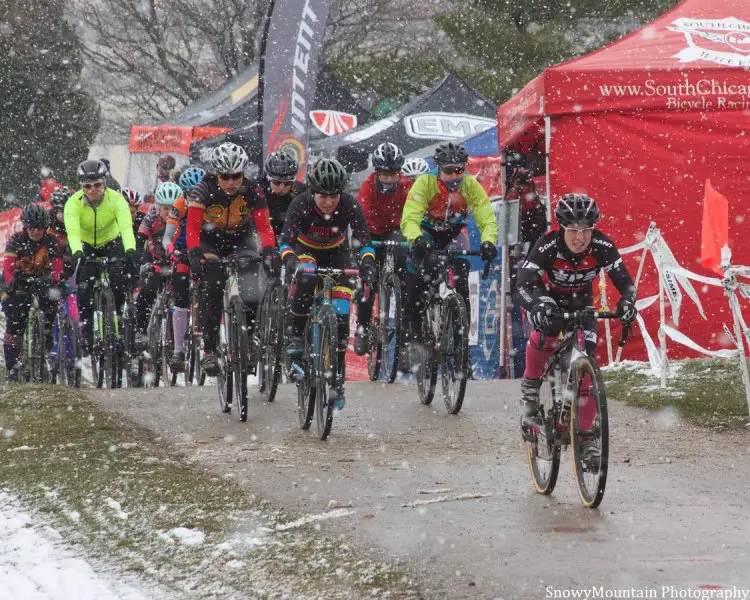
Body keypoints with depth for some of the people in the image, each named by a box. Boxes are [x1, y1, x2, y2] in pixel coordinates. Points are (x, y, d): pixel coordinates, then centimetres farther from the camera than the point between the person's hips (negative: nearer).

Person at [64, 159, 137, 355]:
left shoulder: (116, 199, -27)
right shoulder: (74, 203, -27)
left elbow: (126, 227, -40)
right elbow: (73, 231, -41)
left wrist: (130, 250, -58)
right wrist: (77, 253, -60)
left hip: (112, 244, 0)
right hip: (86, 247, 0)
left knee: (119, 284, -20)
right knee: (84, 289, -16)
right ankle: (86, 329, -1)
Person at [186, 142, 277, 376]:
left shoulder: (252, 192, -20)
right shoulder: (202, 191, -24)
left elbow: (264, 227, -21)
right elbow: (193, 229, -28)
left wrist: (269, 251, -40)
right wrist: (195, 255, -44)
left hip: (241, 240, 1)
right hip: (210, 241, -1)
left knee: (252, 295, -18)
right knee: (212, 289, -23)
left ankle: (247, 337, 9)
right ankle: (209, 350, -16)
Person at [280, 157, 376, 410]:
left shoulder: (350, 206, -29)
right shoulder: (301, 205, -31)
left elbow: (363, 240, -35)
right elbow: (287, 239, -40)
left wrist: (367, 263, -55)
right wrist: (289, 261, -60)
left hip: (337, 254, 1)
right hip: (306, 250, -1)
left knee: (340, 316, -11)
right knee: (306, 278, -37)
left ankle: (338, 381, 1)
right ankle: (296, 336, -17)